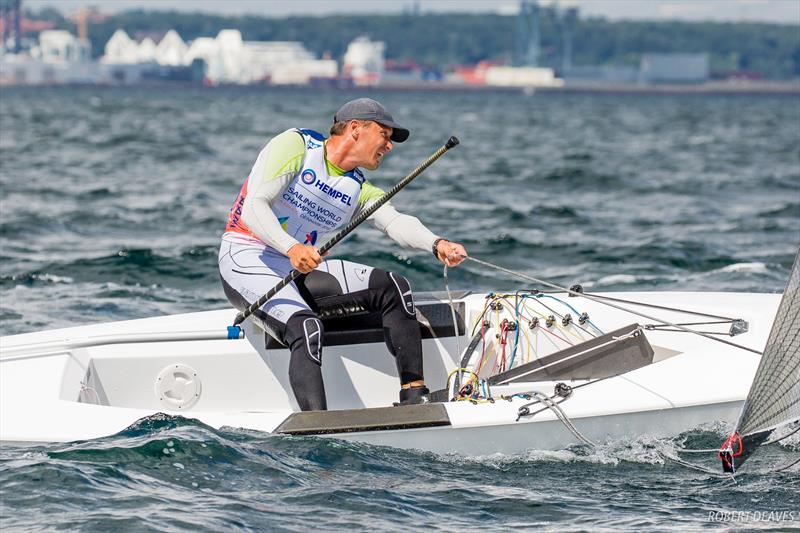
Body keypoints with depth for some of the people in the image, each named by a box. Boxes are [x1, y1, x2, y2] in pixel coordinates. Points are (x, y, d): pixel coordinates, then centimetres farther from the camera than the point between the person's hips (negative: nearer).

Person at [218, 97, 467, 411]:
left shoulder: (359, 190, 11)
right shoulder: (296, 145, -7)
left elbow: (395, 222, -9)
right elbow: (254, 207, -19)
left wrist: (436, 244, -33)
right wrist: (291, 248, -38)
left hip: (301, 269, 7)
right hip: (247, 259, -7)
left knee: (392, 288, -8)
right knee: (306, 326, -33)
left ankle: (415, 397, -8)